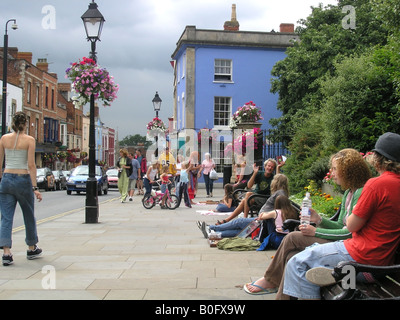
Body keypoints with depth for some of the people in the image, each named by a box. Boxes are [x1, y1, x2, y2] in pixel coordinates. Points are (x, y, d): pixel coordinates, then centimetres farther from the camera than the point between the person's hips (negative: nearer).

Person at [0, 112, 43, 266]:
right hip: (23, 179, -2)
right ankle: (32, 249, 29)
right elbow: (31, 165, -11)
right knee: (29, 216, 15)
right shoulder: (29, 140, -5)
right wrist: (35, 187, -10)